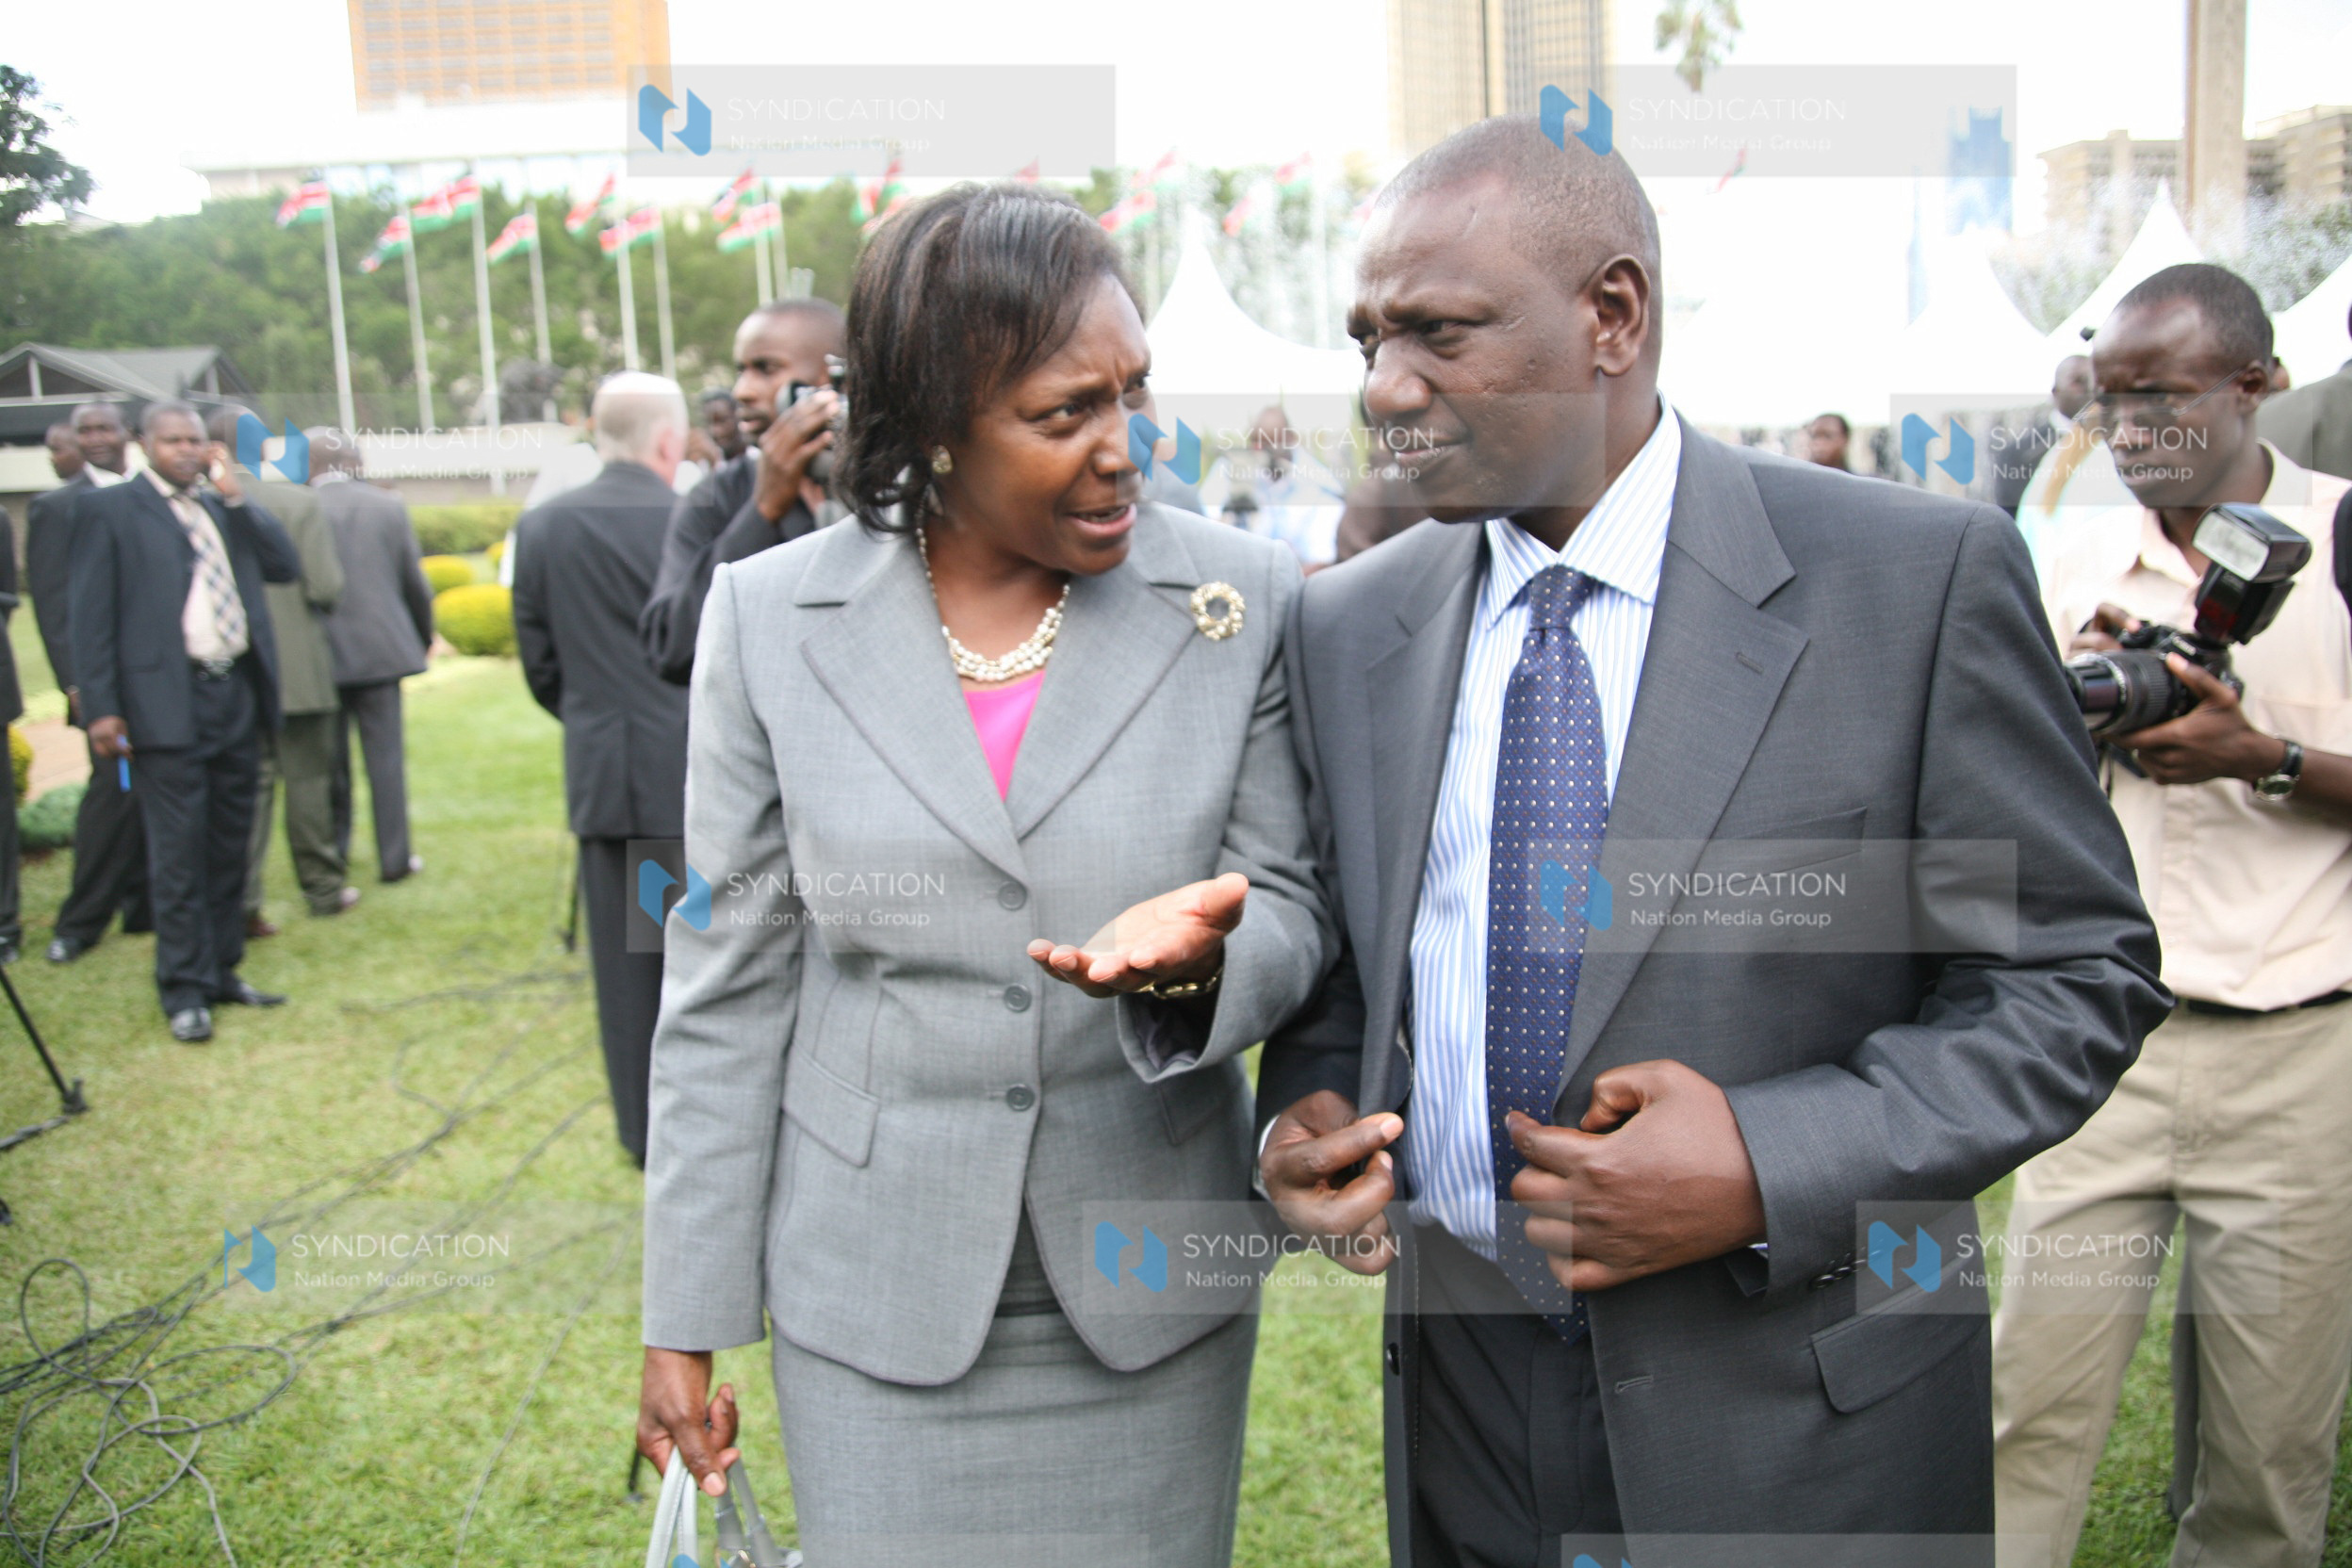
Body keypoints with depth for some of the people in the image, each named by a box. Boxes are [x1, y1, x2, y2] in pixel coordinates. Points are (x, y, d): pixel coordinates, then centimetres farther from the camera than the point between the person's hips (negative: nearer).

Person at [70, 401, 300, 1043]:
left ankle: (222, 970, 22)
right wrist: (101, 706, -11)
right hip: (168, 702, -5)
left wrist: (237, 496, -1)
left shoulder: (225, 508, 16)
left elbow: (286, 567, 6)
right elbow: (93, 616, -4)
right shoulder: (110, 509, 0)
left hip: (237, 695, 6)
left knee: (229, 846, 12)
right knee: (178, 852, -4)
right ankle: (184, 990, 4)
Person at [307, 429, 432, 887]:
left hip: (320, 656, 0)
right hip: (381, 649, 1)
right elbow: (415, 584, 3)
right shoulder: (389, 506, -2)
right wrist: (423, 639, 18)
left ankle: (334, 849, 24)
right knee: (386, 754, 5)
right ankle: (394, 857, 6)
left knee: (329, 758, 12)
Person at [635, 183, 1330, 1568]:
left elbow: (1291, 903, -1)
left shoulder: (1240, 598, -8)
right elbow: (729, 990, -1)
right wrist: (687, 1322, 1)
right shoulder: (773, 618, -7)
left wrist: (1199, 952, -25)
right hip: (874, 1304, 0)